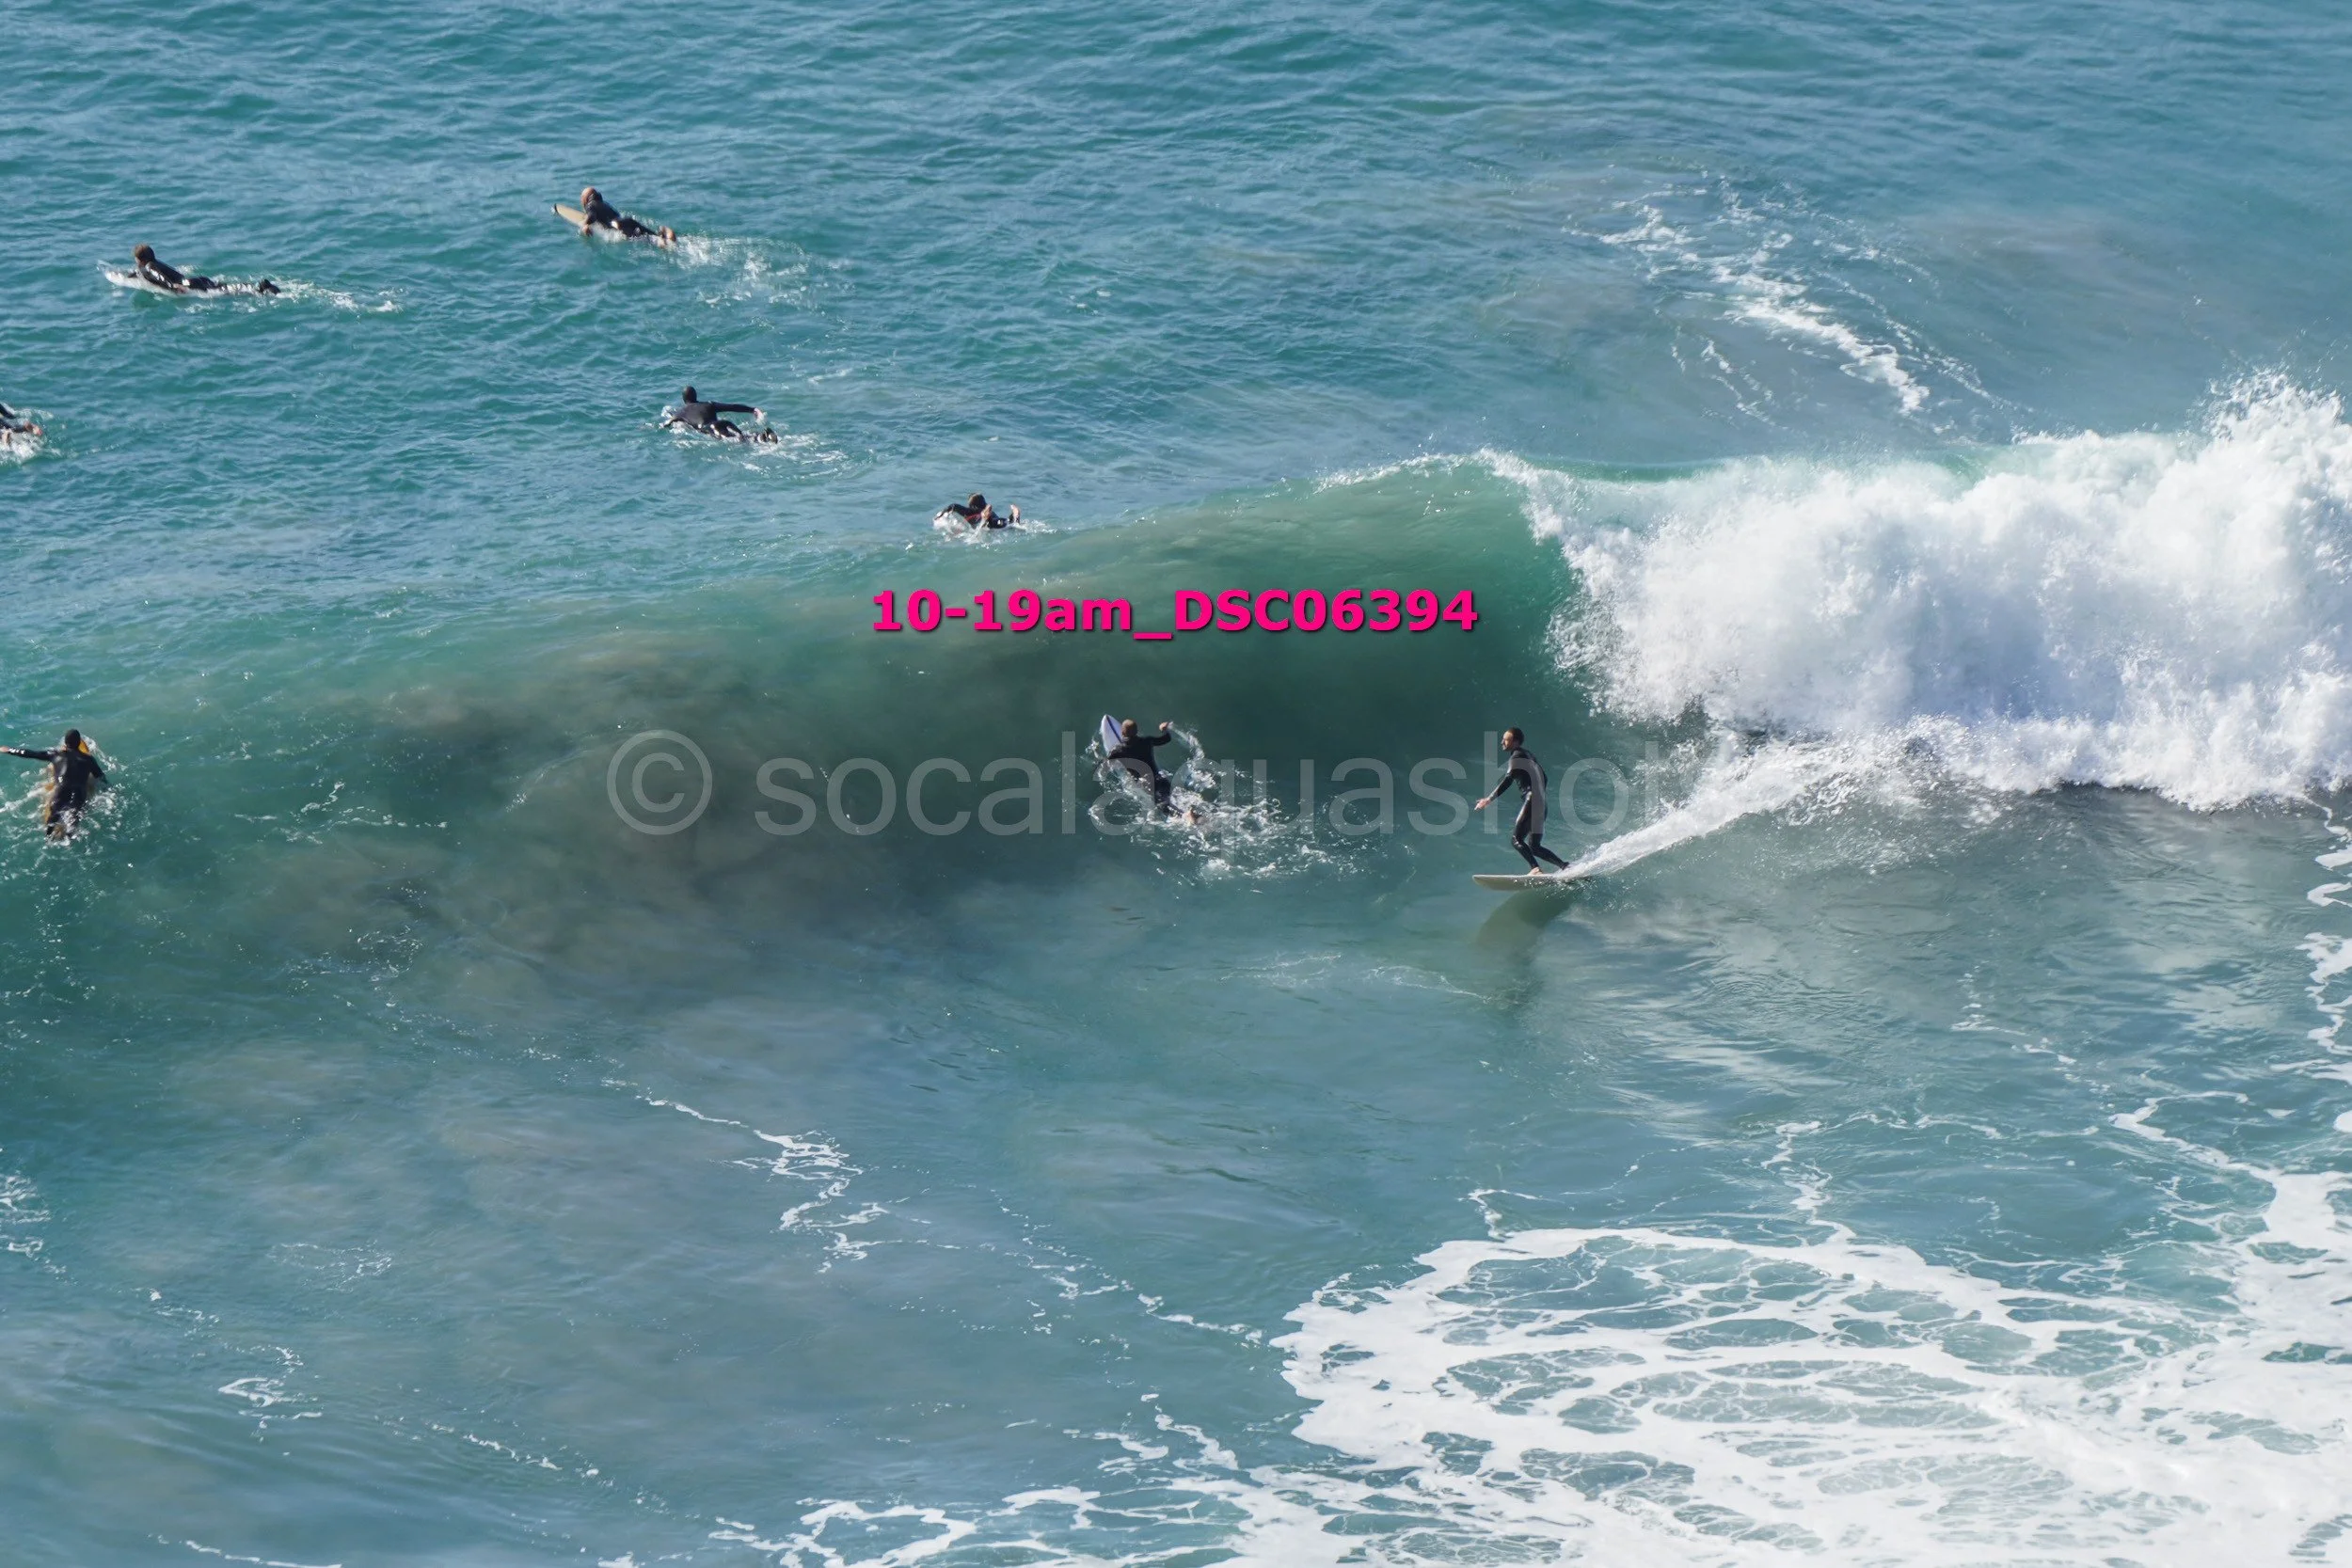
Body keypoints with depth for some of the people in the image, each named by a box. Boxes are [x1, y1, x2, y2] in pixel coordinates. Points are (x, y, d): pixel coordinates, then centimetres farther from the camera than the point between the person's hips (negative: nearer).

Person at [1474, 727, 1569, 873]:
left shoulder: (1517, 757, -4)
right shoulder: (1529, 755, 23)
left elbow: (1508, 780, -18)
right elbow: (1544, 780, 29)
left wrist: (1489, 799, -22)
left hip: (1531, 801, -9)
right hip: (1541, 805, 9)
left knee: (1516, 839, -17)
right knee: (1534, 847, 12)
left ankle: (1536, 869, -33)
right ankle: (1565, 866, 6)